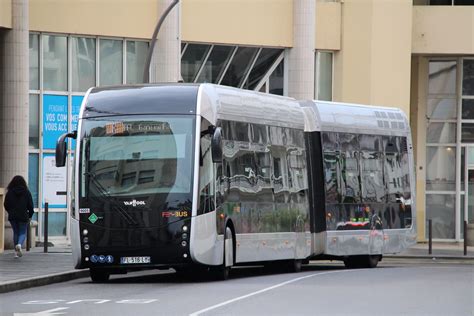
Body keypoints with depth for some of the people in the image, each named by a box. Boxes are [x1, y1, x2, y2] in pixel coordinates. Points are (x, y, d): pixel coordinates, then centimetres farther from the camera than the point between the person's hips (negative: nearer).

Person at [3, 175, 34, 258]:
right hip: (23, 216, -1)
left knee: (15, 233, 13)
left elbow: (6, 204, 3)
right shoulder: (26, 192, -4)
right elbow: (30, 205, -2)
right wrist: (30, 215, 11)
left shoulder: (9, 192, -2)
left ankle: (16, 252, 12)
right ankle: (19, 244, -24)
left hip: (12, 217, 1)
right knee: (22, 233, 7)